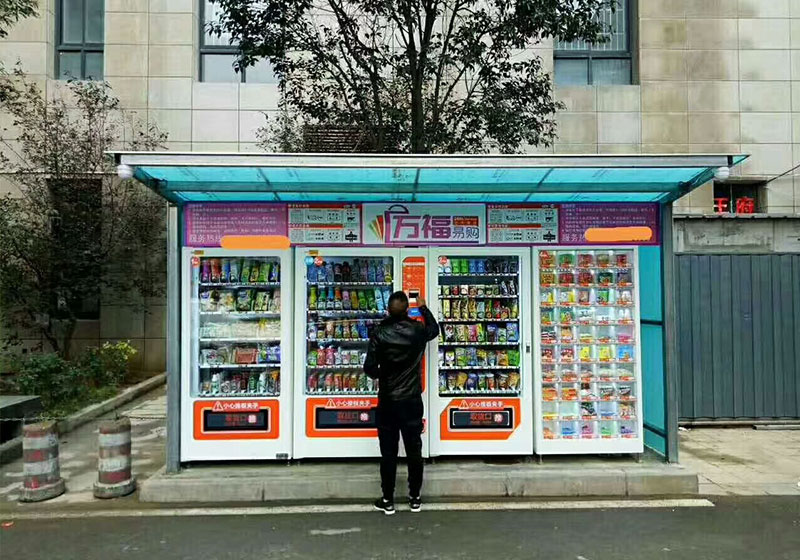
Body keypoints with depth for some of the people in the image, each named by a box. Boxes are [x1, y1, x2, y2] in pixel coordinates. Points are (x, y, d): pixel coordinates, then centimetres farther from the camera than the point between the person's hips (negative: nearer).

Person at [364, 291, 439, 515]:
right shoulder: (418, 330, -6)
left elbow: (369, 368, -9)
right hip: (412, 400, 1)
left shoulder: (379, 334, -11)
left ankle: (388, 500, 16)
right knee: (414, 450, 11)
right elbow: (435, 329, 17)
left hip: (387, 402, -1)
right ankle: (415, 498, 21)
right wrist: (424, 308, 30)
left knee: (388, 452, 7)